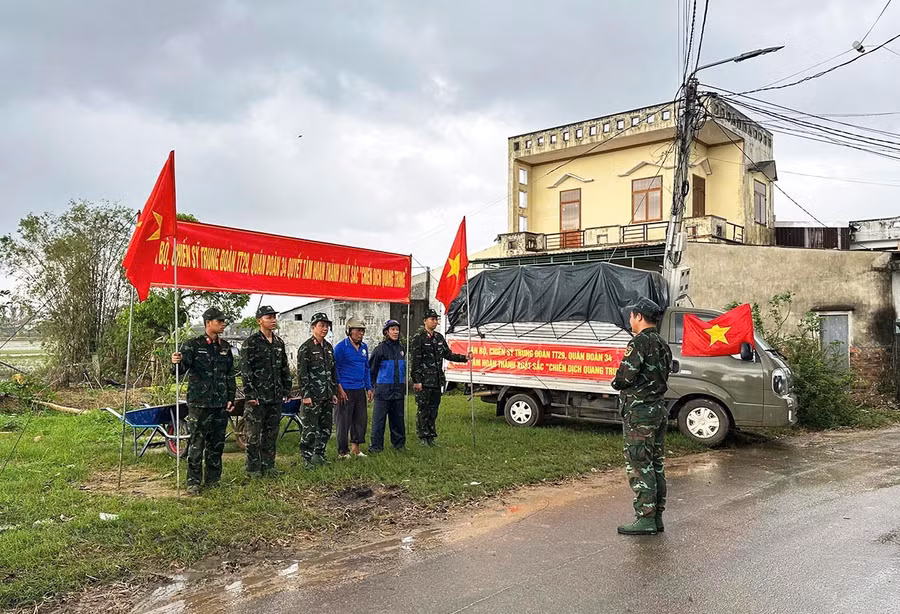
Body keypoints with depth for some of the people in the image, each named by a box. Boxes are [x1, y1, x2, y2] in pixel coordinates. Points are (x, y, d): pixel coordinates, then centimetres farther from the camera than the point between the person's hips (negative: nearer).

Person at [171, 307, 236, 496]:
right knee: (196, 443, -3)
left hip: (221, 404, 5)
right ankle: (193, 482, 5)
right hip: (199, 403, -5)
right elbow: (182, 369, -13)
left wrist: (231, 398, 11)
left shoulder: (225, 347, 12)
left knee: (217, 443, 10)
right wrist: (177, 363, -37)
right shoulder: (192, 345, -3)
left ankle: (213, 480, 21)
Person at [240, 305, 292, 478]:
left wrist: (286, 390, 13)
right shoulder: (251, 343, -7)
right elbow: (245, 369, -12)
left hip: (275, 397, 6)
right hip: (256, 398, -6)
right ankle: (253, 468, 10)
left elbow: (284, 368, 19)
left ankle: (268, 465, 22)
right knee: (254, 434, 0)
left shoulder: (279, 342, 13)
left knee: (271, 433, 12)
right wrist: (250, 394, -16)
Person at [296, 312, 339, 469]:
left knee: (326, 428, 12)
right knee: (309, 429, -2)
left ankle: (319, 455, 25)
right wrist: (306, 395, -17)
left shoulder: (329, 347, 14)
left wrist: (334, 392, 16)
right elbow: (301, 373, -13)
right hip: (312, 396, -7)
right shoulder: (306, 347, -9)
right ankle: (307, 458, 8)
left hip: (327, 396, 7)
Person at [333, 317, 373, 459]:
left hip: (360, 390, 7)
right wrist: (339, 389, -13)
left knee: (361, 419, 12)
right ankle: (342, 451, 13)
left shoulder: (364, 347, 12)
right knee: (343, 421, 1)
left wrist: (369, 388, 15)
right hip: (345, 390, -7)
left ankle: (355, 447, 26)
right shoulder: (341, 347, -9)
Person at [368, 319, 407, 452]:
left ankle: (399, 443, 22)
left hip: (398, 390, 5)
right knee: (379, 418, -1)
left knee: (398, 417, 11)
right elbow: (372, 369, -3)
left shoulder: (401, 348, 11)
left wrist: (404, 389, 18)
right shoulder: (381, 348, -7)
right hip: (384, 390, -5)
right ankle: (376, 445, 7)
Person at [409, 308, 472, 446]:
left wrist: (464, 358, 6)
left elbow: (448, 354, 18)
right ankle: (423, 437, 9)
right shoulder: (418, 338, -8)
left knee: (434, 409, 11)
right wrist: (417, 381, -16)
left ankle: (431, 436, 20)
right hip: (424, 381, -7)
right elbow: (415, 361, -12)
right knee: (423, 409, -1)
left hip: (437, 381, 7)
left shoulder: (439, 337, 13)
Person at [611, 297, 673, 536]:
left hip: (639, 412, -9)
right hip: (659, 409, 9)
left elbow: (626, 376, -23)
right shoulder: (663, 344, 14)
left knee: (638, 465, -4)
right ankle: (657, 516, 20)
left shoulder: (640, 342, -15)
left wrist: (615, 384, -1)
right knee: (655, 463, 14)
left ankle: (645, 518, -1)